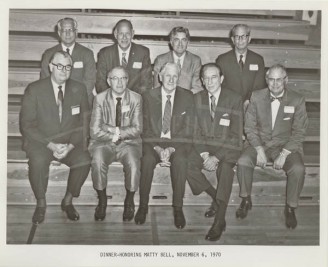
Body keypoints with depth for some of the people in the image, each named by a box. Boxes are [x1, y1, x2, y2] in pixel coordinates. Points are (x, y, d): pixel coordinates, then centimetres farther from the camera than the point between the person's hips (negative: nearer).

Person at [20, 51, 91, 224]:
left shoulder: (79, 89, 3)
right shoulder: (34, 90, -4)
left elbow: (84, 123, 4)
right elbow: (26, 125, -7)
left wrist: (70, 145, -13)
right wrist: (51, 145, -18)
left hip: (70, 143, 2)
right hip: (40, 142, -2)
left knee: (84, 161, -27)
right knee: (38, 161, -34)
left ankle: (68, 201, -2)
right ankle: (41, 204, -7)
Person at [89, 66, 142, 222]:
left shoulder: (136, 99, 1)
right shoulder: (100, 99, -1)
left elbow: (137, 130, -6)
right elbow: (95, 131, -7)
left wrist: (116, 130, -14)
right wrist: (115, 136, -12)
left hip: (128, 143, 0)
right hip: (104, 143, 0)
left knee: (133, 163, -30)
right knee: (97, 162, -31)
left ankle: (129, 202, -5)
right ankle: (102, 201, -7)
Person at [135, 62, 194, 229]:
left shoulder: (187, 97, 5)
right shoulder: (148, 96, 6)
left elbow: (188, 129, -1)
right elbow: (146, 128, 1)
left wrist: (171, 149, -16)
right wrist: (158, 148, -16)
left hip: (178, 141, 0)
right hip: (154, 141, 0)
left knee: (180, 160, -32)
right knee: (147, 158, -31)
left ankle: (178, 208, -21)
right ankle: (143, 206, -17)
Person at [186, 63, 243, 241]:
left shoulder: (234, 99, -5)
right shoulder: (197, 99, 6)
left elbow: (235, 135, -9)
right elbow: (196, 131, 5)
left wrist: (216, 157, -19)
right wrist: (204, 154, -12)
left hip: (227, 147, -3)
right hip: (204, 146, 4)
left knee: (225, 169, -34)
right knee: (186, 165, -25)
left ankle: (219, 222, -28)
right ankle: (216, 198, -7)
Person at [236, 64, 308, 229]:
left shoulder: (297, 101, -6)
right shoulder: (257, 97, -2)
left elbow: (299, 132, -6)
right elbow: (249, 126, -1)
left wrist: (284, 154, -17)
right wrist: (259, 150, -14)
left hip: (287, 145, -1)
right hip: (260, 142, 1)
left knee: (298, 169, -29)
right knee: (243, 162, -26)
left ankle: (290, 208, -5)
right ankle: (246, 200, -3)